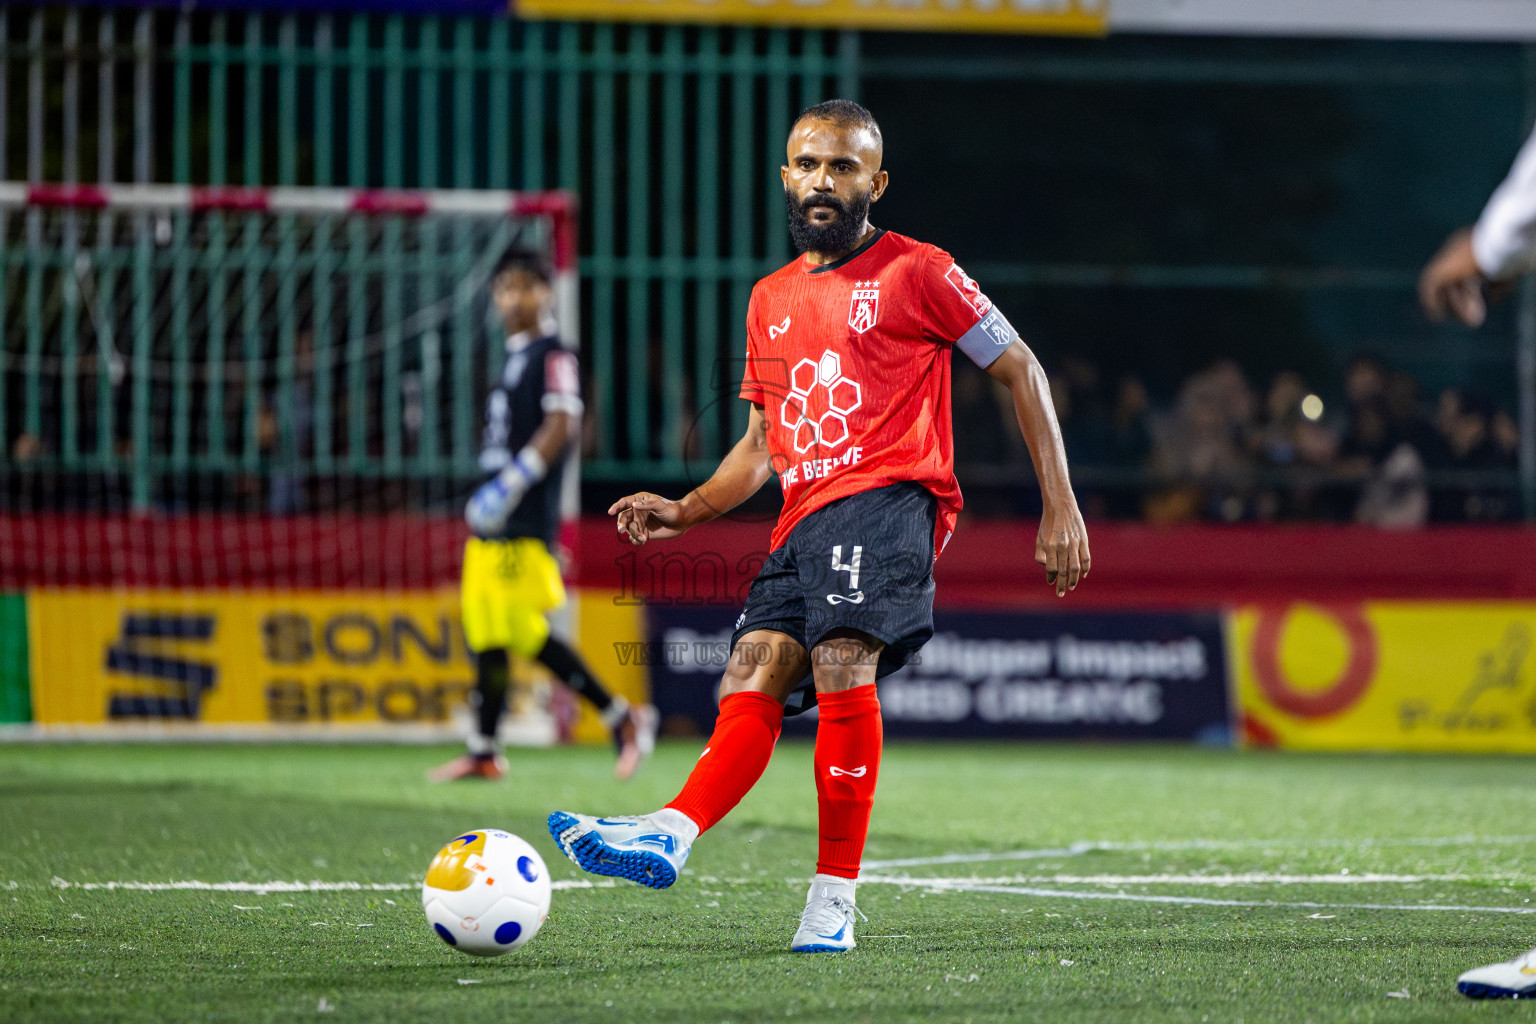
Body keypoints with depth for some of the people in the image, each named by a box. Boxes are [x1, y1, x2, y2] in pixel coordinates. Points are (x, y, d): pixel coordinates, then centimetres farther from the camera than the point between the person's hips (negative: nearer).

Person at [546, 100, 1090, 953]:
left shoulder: (917, 273, 5)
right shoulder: (772, 300, 23)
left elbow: (1021, 371, 7)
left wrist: (1061, 506, 1)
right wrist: (684, 512, 12)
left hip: (889, 497, -7)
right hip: (804, 521, 7)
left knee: (842, 661, -27)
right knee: (751, 679, -14)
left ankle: (834, 897, -27)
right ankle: (671, 835, -36)